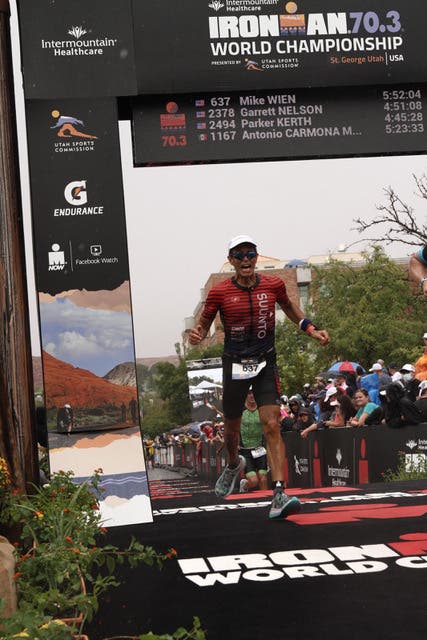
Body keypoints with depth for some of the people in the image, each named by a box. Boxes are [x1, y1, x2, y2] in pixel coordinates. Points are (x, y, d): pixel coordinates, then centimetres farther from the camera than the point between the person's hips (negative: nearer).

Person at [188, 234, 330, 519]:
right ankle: (234, 464, 50)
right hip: (234, 365, 0)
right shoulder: (219, 292, -8)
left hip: (266, 363, 0)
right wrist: (196, 336, -21)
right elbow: (203, 325, 1)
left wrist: (311, 330, 9)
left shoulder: (273, 285, -2)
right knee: (232, 428, 14)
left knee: (272, 426, -15)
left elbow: (289, 307, 19)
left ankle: (279, 495, -19)